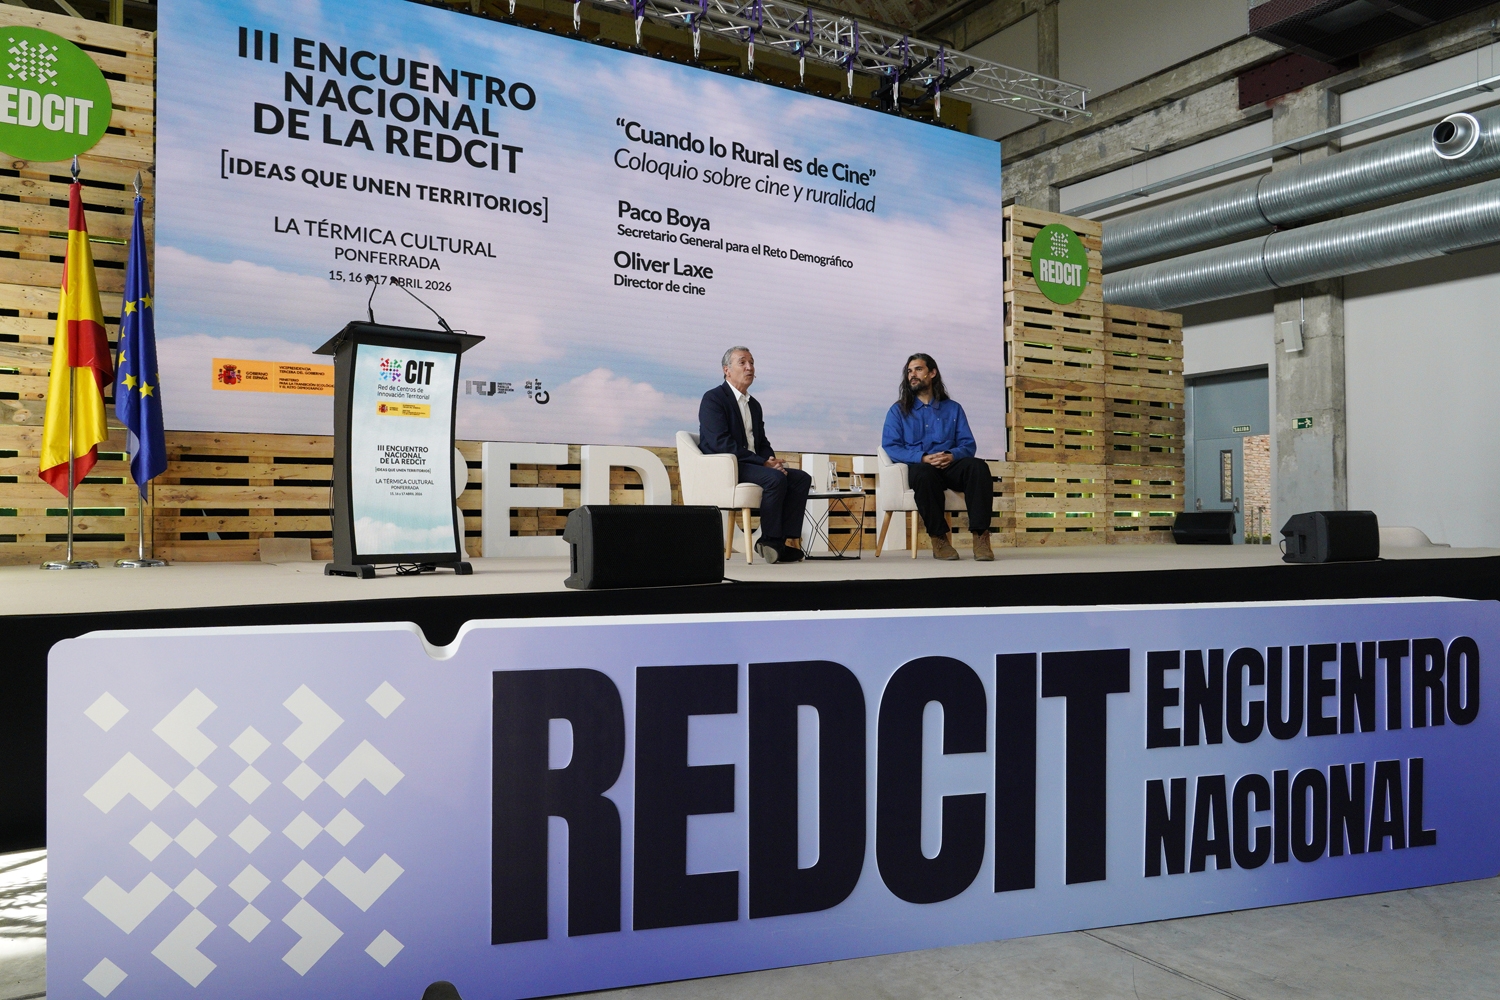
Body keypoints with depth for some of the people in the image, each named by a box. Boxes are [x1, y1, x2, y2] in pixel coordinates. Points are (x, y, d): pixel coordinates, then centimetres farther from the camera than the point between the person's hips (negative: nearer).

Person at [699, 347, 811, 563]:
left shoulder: (754, 405, 20)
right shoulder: (713, 399, -6)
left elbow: (762, 444, 19)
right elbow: (720, 442, -18)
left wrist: (772, 462, -7)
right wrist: (763, 462, -21)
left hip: (752, 465, 8)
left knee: (802, 478, -10)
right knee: (775, 479, -30)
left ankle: (787, 539, -16)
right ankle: (770, 541, -19)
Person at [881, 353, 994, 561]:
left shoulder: (953, 408, 18)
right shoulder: (899, 409, 13)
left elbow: (968, 444, 10)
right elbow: (890, 446, 0)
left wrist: (952, 455, -15)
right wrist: (923, 458, -16)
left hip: (950, 466, 2)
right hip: (918, 467, -2)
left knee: (979, 467, -30)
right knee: (925, 473, -39)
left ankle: (980, 535, -35)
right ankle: (938, 538, -30)